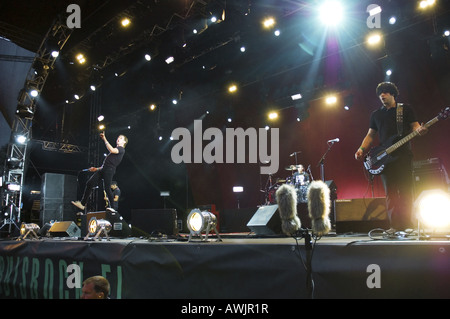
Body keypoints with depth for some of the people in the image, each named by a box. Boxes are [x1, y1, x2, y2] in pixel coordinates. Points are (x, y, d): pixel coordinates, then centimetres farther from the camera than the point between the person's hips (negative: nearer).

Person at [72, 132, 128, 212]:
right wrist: (97, 169, 24)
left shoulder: (122, 149, 5)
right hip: (103, 169, 8)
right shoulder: (115, 149, 31)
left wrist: (105, 139, -13)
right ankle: (82, 204, 0)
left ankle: (112, 207, -7)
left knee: (107, 188, -15)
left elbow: (112, 150, -17)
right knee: (89, 183, -2)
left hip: (109, 170, -8)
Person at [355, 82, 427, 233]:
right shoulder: (376, 114, 20)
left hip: (403, 154, -3)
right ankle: (395, 226, 0)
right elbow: (370, 135, 21)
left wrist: (419, 130, -19)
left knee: (405, 191, -7)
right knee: (390, 192, 0)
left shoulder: (406, 109, 10)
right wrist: (362, 149, 5)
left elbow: (414, 125, 6)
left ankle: (407, 225, -4)